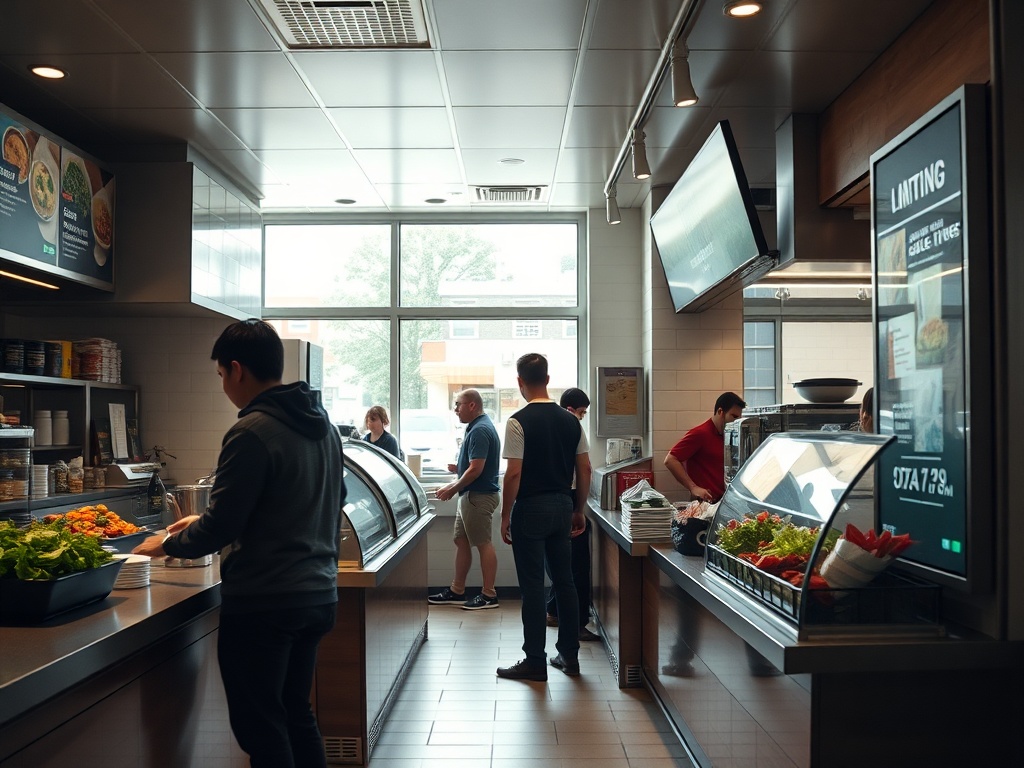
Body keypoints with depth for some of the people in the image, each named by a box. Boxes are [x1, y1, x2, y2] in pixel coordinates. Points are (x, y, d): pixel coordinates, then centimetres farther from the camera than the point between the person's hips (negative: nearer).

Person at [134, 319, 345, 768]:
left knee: (262, 731, 5)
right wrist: (206, 525, 20)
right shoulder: (322, 424, 8)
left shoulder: (251, 433, -18)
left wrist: (167, 544, 3)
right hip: (318, 594, 8)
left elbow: (220, 528, -17)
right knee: (296, 716, 20)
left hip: (263, 605, -8)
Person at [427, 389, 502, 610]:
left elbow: (476, 469, -23)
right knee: (461, 541, 15)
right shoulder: (477, 427, 14)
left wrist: (452, 489, -15)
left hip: (478, 496, -11)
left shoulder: (480, 431, -18)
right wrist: (459, 468, 10)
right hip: (471, 495, 11)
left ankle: (489, 595, 5)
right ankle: (457, 591, 23)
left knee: (483, 544, -3)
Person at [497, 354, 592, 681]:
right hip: (562, 507, 6)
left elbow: (514, 474, -16)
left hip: (531, 508, -6)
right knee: (564, 581, 13)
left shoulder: (519, 421, -12)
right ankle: (569, 655, 20)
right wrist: (579, 511, 16)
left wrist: (505, 516, -7)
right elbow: (585, 470, 7)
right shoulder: (571, 420, 5)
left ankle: (535, 661, 7)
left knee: (532, 586, 0)